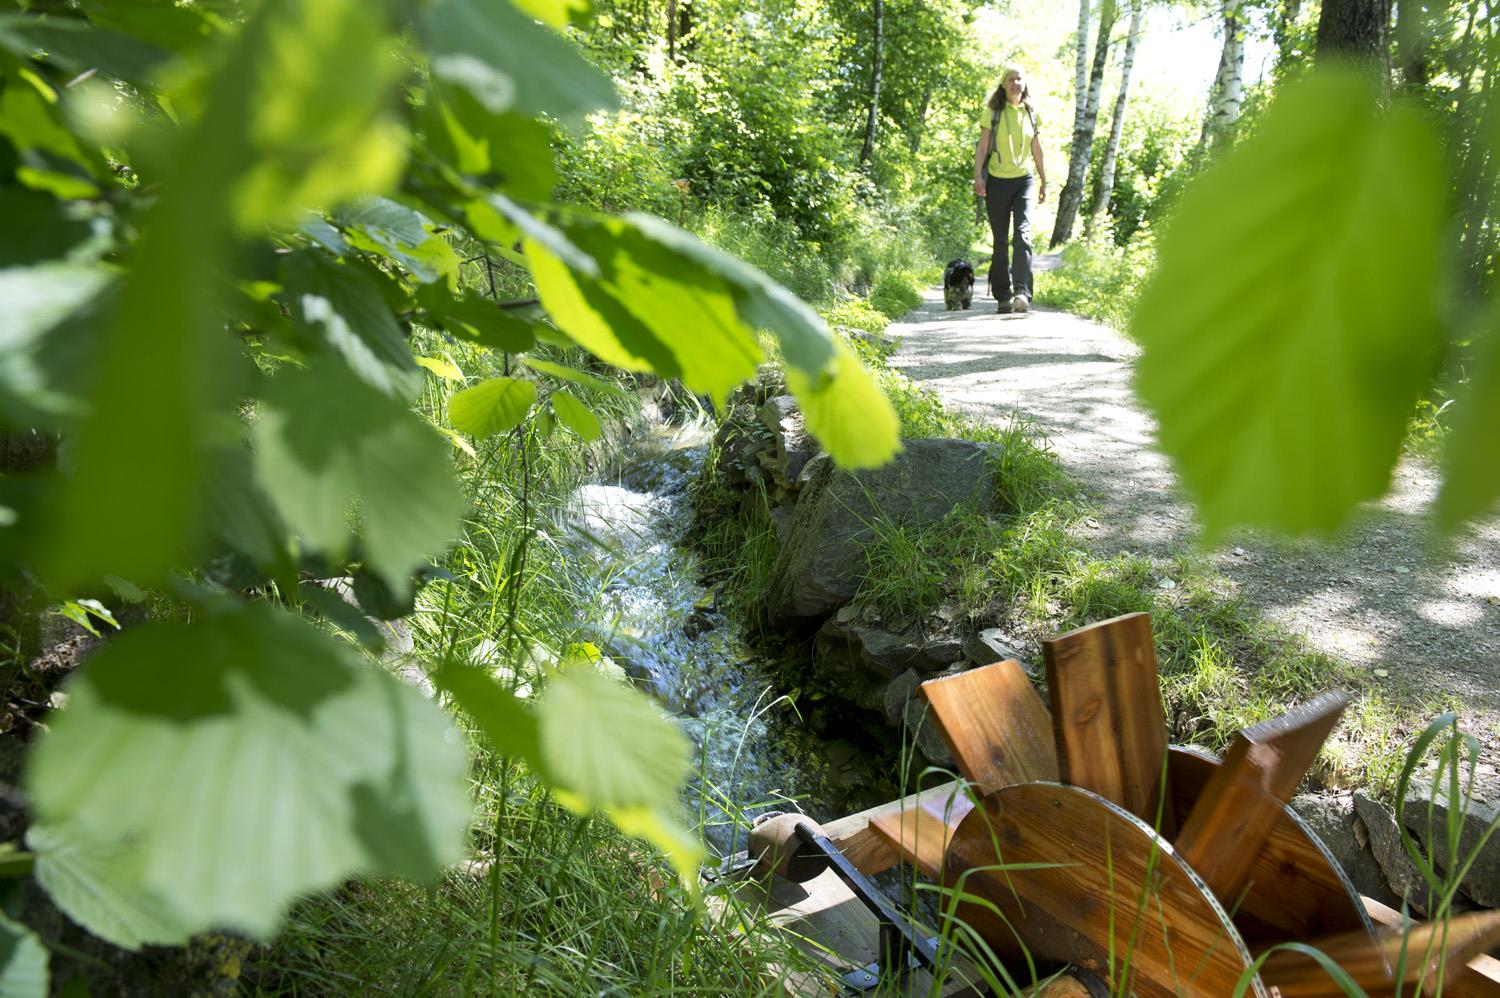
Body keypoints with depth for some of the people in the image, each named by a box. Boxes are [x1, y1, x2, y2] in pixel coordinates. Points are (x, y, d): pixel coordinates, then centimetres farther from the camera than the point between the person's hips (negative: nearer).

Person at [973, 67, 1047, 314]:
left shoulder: (1031, 112, 10)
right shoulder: (992, 111, 1)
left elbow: (1036, 149, 18)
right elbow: (982, 146, -4)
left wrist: (1043, 180, 20)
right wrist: (977, 176, -16)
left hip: (1024, 180, 1)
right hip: (997, 182, -1)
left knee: (1023, 234, -17)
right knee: (1000, 241, 2)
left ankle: (1022, 292, -27)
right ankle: (1002, 297, 9)